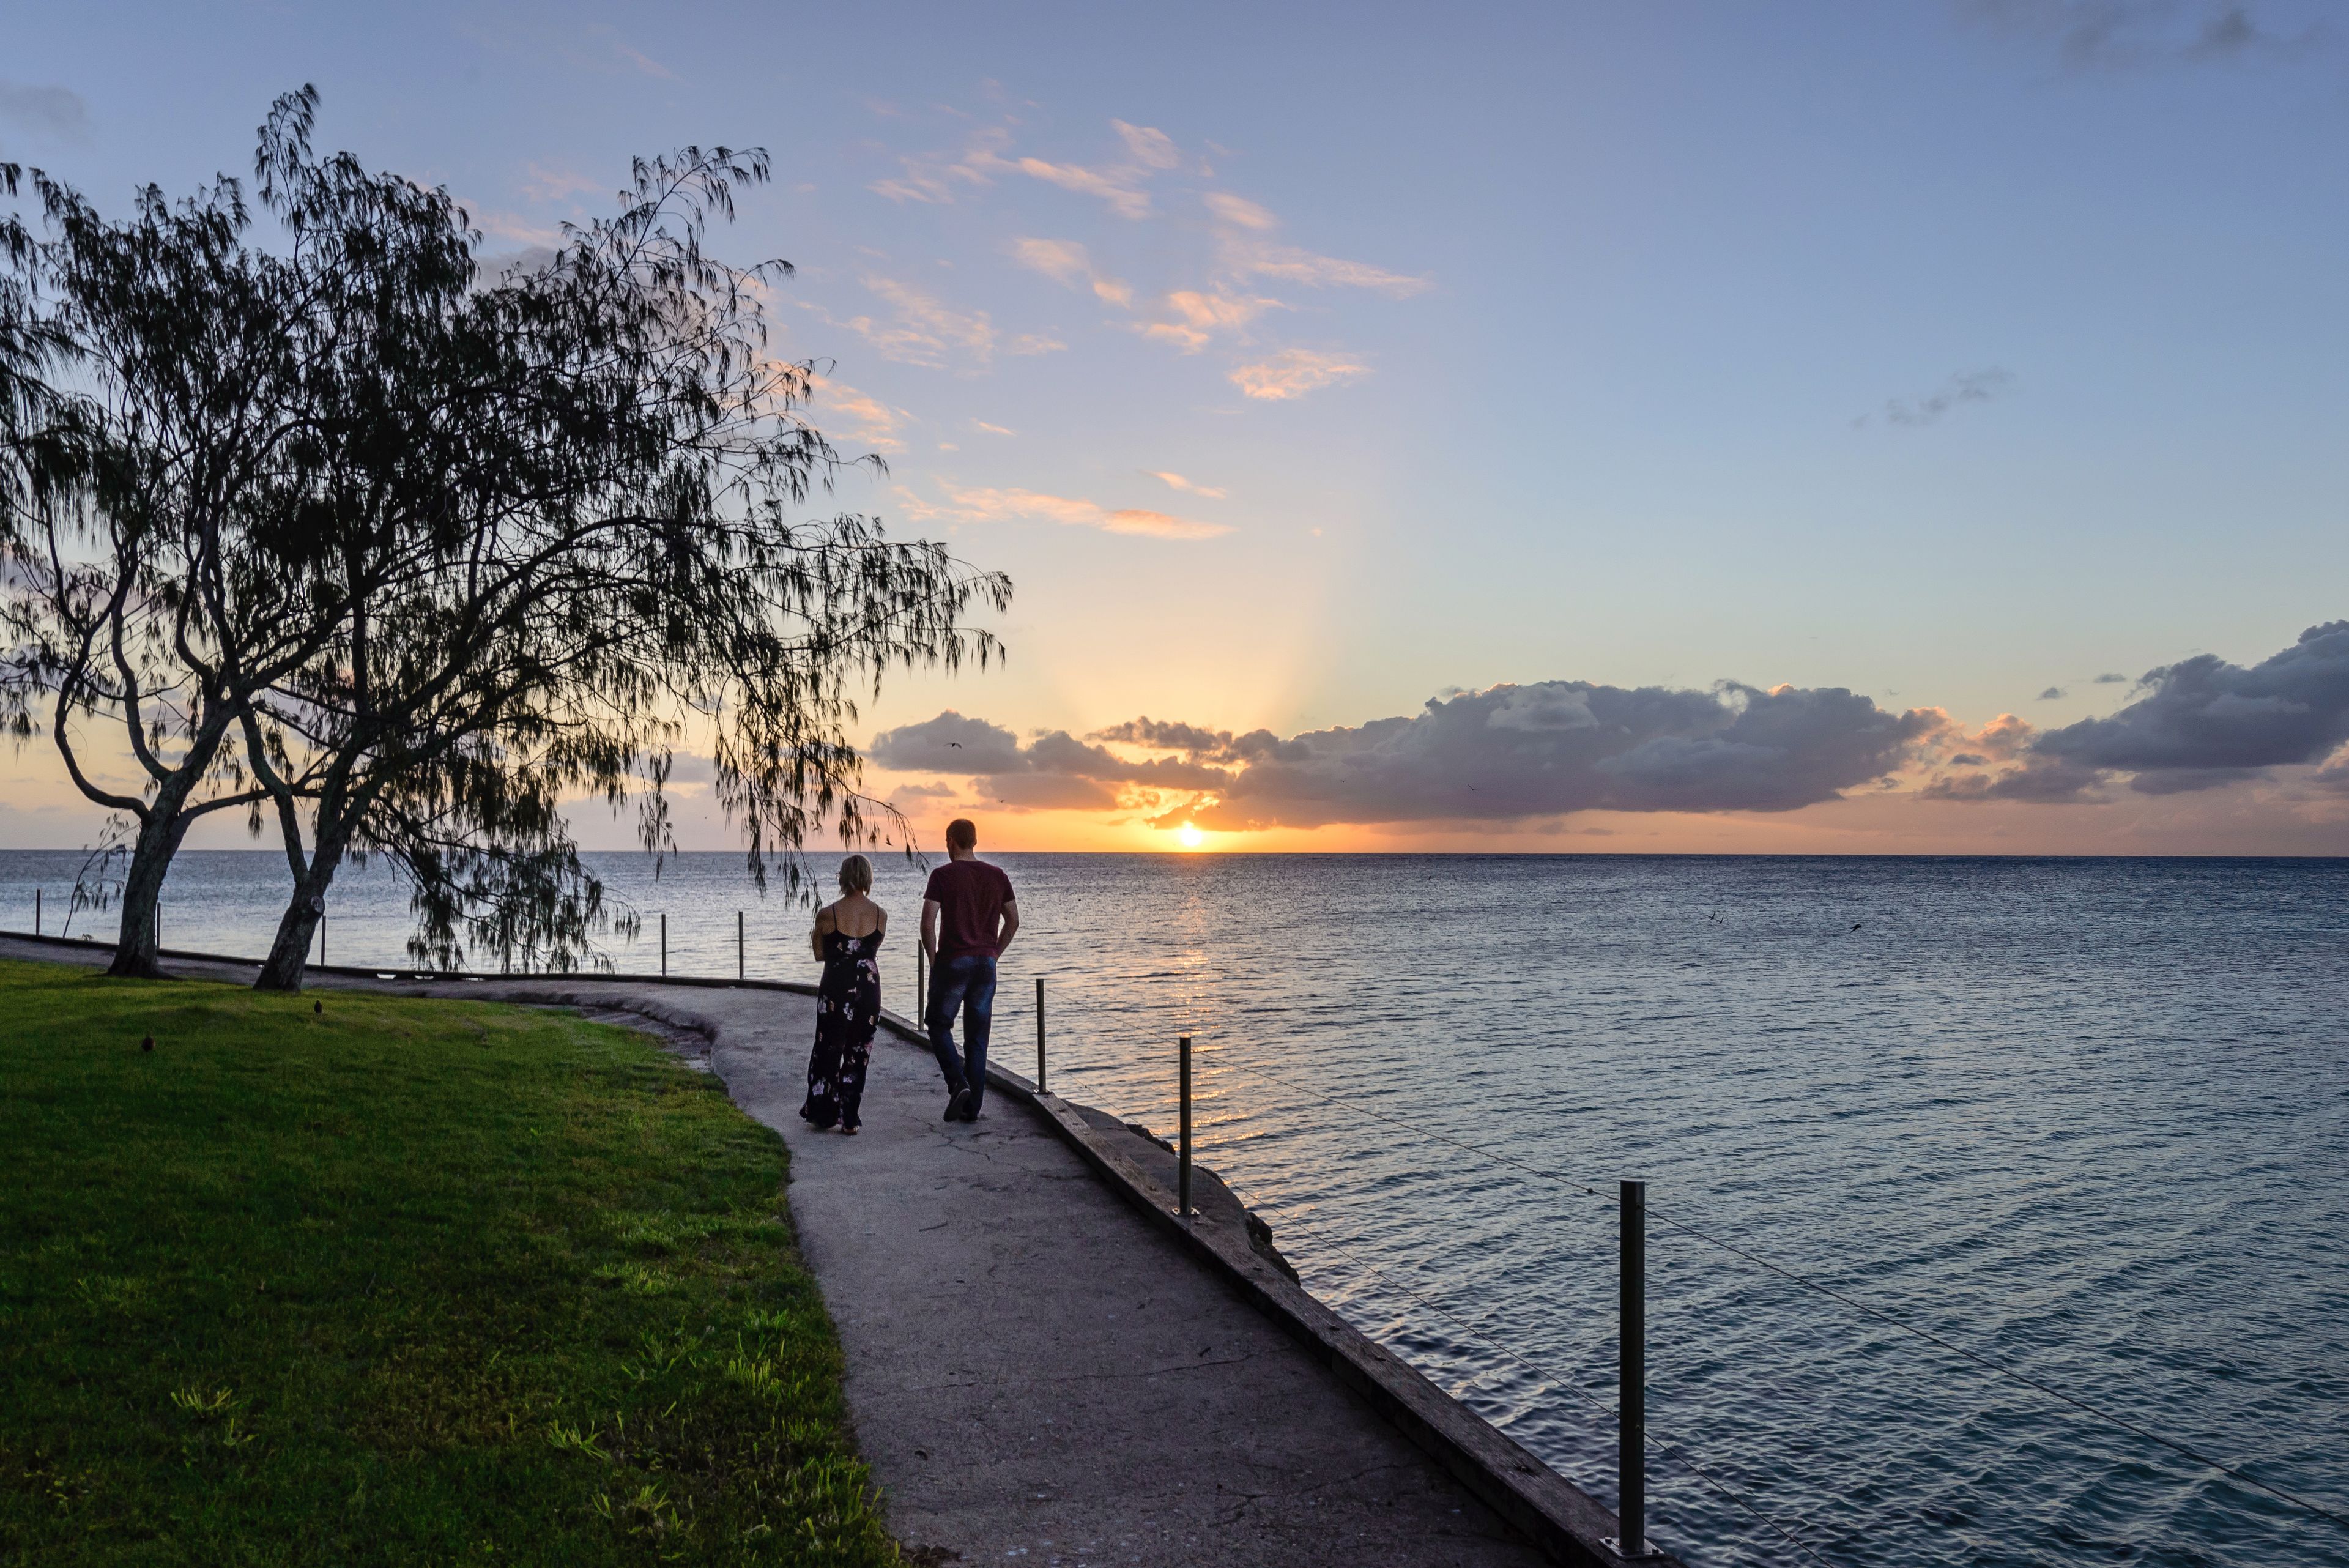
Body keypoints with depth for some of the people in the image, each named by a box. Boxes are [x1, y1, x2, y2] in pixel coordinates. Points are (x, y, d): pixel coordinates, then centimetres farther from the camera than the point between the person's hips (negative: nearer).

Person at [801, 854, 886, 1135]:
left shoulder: (827, 915, -11)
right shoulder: (881, 914, -4)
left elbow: (820, 954, 1)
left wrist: (815, 937, 20)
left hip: (836, 992, -2)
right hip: (869, 991, 2)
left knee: (827, 1051, 15)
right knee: (858, 1054, 12)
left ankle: (823, 1113, 23)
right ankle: (849, 1119, 12)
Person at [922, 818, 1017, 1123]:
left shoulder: (943, 876, -8)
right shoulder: (997, 876, 6)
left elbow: (928, 923, -13)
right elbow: (1013, 921, 10)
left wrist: (933, 959, 0)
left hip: (953, 961, -4)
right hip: (985, 963, 4)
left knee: (939, 1024, 12)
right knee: (977, 1036, 10)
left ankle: (958, 1083, -9)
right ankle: (972, 1107, 12)